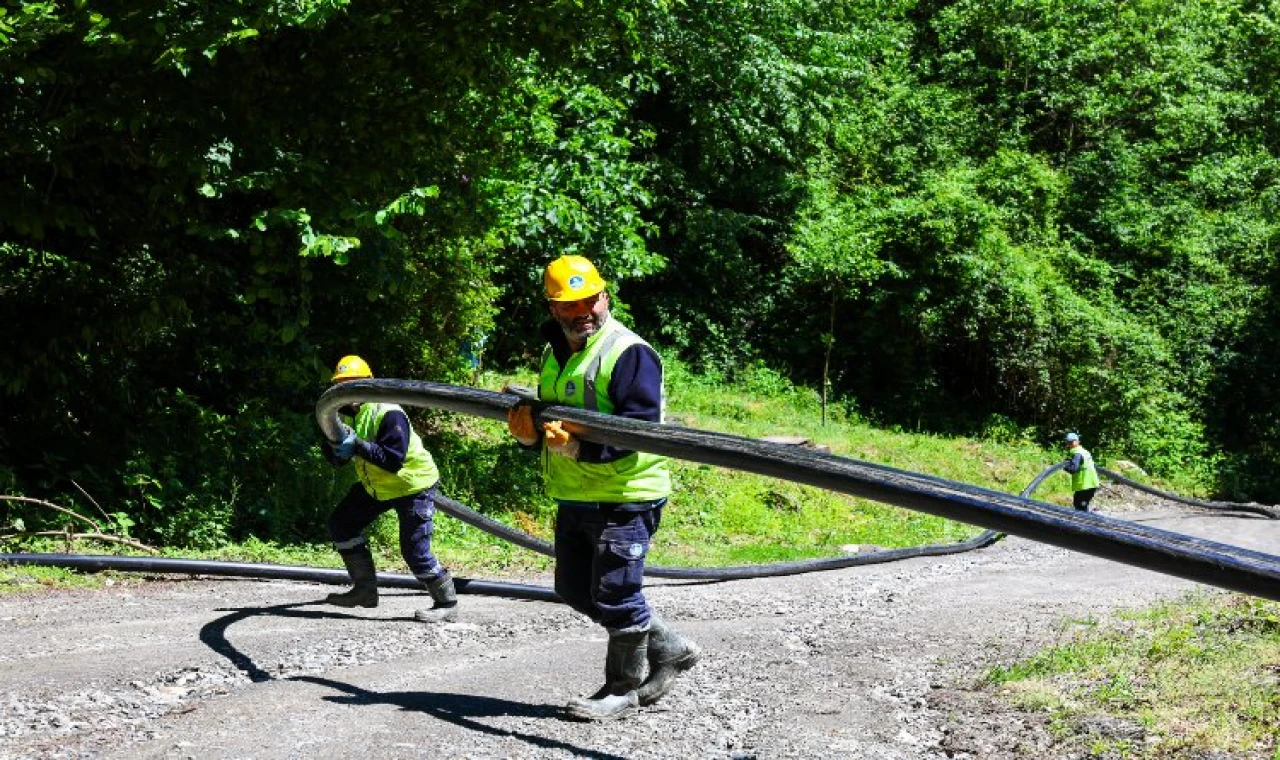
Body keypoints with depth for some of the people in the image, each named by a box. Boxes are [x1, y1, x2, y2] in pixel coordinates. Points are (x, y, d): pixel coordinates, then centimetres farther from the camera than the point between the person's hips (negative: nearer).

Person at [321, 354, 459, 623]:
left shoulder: (388, 414, -27)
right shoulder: (344, 414, 0)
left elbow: (394, 460, -35)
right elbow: (336, 460, 0)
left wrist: (358, 445, -39)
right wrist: (337, 447, -24)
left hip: (413, 484, -9)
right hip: (376, 485, 9)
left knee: (414, 550, -13)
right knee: (340, 523, 7)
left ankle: (447, 604, 2)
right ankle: (365, 590, 15)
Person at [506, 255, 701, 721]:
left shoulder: (629, 352, -14)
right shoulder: (554, 353, 14)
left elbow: (640, 427, -23)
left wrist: (582, 446, -34)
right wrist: (530, 432, -2)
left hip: (624, 495, -10)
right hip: (573, 498, 10)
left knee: (614, 596, -4)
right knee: (575, 590, 16)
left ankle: (623, 688, 17)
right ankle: (670, 648, 27)